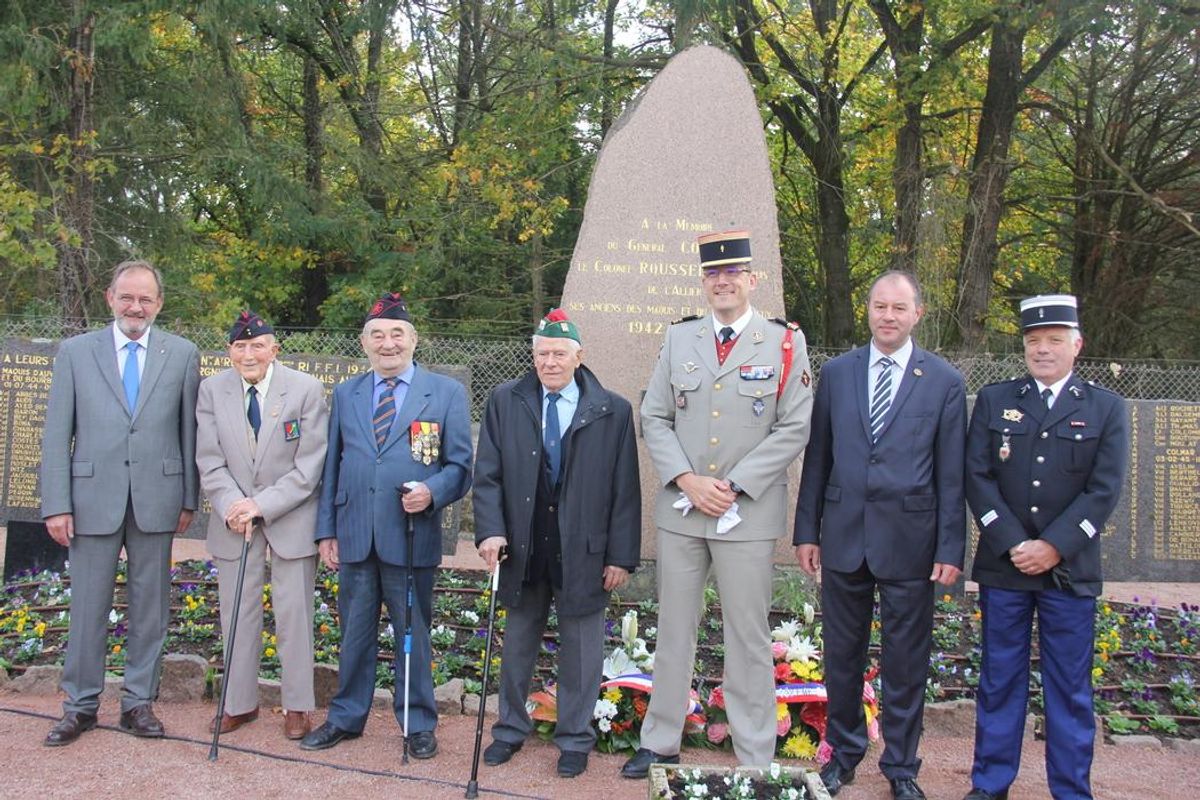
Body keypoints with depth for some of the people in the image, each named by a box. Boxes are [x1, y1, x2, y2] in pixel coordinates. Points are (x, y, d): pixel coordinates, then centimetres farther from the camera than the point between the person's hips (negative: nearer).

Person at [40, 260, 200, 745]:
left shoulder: (182, 354, 5)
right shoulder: (75, 352, 5)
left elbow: (189, 430, 5)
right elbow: (57, 434, 2)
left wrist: (189, 499, 2)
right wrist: (56, 504, -3)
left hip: (156, 499, 0)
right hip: (93, 498, 0)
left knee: (150, 605, 8)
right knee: (88, 606, 7)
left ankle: (139, 703, 21)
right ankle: (81, 706, 22)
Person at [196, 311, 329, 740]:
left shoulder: (306, 389, -9)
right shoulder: (211, 390, 0)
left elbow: (310, 465, -11)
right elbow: (210, 461, -1)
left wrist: (263, 505, -18)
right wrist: (232, 507, -16)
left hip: (291, 519, -2)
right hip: (234, 521, 3)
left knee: (294, 614, 6)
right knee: (237, 614, 11)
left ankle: (296, 705, 21)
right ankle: (239, 703, 28)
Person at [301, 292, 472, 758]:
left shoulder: (446, 393, 1)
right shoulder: (345, 394, 11)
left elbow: (460, 465, 0)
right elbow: (331, 467, 12)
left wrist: (432, 491, -20)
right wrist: (326, 530, 8)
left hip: (411, 536, -3)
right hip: (354, 536, 3)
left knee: (414, 632, 7)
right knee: (354, 631, 14)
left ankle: (418, 724, 23)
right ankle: (346, 718, 31)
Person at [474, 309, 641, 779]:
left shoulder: (612, 411, -4)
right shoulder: (505, 402, 1)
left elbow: (624, 490, -4)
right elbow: (488, 475, 0)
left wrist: (621, 556, -6)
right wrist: (490, 530, -12)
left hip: (582, 553, -2)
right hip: (521, 548, 2)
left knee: (580, 649, 10)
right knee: (517, 645, 17)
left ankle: (574, 740, 28)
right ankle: (511, 730, 36)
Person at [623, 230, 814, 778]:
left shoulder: (785, 343, -1)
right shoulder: (678, 339, 7)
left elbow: (793, 429, -5)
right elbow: (654, 419, 6)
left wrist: (734, 485, -12)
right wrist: (688, 480, -8)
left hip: (748, 514, -3)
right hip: (679, 510, 3)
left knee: (748, 637, 5)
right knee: (673, 629, 12)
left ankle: (756, 760, 18)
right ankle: (660, 743, 26)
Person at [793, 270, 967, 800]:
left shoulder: (944, 382, -1)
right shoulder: (836, 373, 5)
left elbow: (951, 474, -1)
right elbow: (817, 458, 6)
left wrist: (951, 549, -5)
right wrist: (806, 531, 4)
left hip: (908, 542, -2)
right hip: (843, 537, 2)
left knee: (906, 663, 9)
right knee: (842, 656, 14)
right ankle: (844, 753, 32)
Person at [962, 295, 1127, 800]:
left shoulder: (1106, 409, 5)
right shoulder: (993, 401, 7)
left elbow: (1104, 490, -4)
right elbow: (978, 478, -1)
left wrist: (1054, 547, -12)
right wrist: (1012, 544, -10)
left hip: (1070, 569, -1)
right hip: (1003, 567, 1)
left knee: (1070, 687, 7)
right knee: (1000, 679, 8)